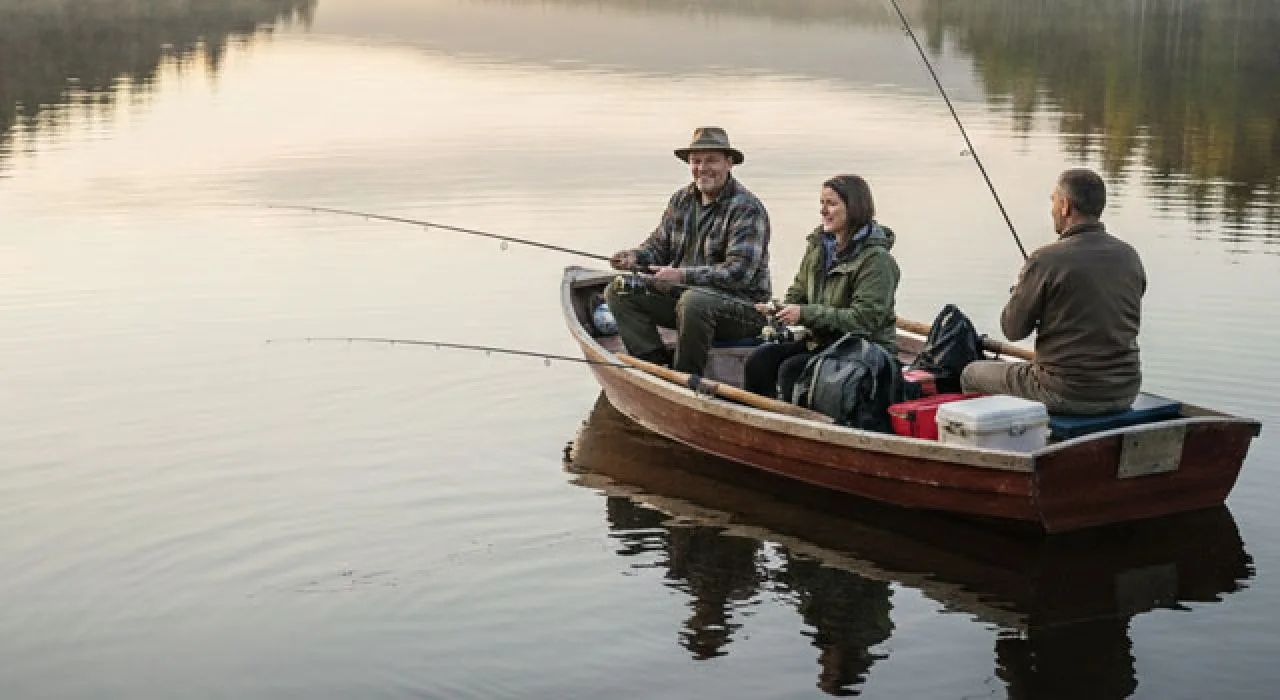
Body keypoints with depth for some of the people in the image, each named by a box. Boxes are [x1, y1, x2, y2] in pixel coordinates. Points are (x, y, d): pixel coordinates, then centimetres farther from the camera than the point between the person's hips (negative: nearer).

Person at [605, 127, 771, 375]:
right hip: (684, 293, 8)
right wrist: (635, 257, -8)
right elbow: (659, 244, 16)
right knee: (619, 292, -3)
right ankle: (658, 365, -17)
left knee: (693, 301, -39)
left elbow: (739, 272, -24)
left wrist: (683, 275, -31)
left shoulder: (747, 208, -15)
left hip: (742, 306, -8)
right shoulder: (682, 200, 9)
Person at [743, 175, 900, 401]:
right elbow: (799, 292, 18)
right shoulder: (818, 246, 10)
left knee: (791, 369, -27)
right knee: (759, 359, -13)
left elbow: (864, 319, -21)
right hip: (821, 342, 8)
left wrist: (805, 314, -22)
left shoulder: (876, 259, -15)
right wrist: (778, 309, -6)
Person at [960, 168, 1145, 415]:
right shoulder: (1130, 256, 1)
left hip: (1069, 395, -6)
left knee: (972, 374, 18)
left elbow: (1013, 329, -6)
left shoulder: (1047, 260, -16)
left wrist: (1020, 289, 14)